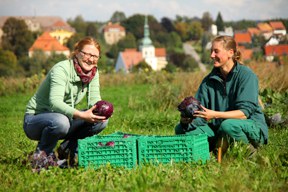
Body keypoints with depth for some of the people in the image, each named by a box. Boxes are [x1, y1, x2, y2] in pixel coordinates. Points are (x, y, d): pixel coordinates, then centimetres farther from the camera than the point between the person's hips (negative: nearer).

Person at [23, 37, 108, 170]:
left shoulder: (93, 72, 0)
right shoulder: (61, 69, -23)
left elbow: (94, 100, -5)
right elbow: (55, 102, -36)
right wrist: (82, 115, -47)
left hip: (63, 117, 7)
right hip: (35, 119, -7)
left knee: (101, 121, -12)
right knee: (60, 121, -40)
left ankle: (68, 149, 5)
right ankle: (42, 154, -12)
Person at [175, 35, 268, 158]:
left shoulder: (246, 75, -12)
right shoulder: (209, 80, 5)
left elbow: (244, 113, -21)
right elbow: (198, 112, -1)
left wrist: (215, 115, -34)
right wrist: (186, 118, -25)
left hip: (252, 130, -5)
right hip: (219, 130, 5)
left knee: (228, 125, -39)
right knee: (181, 129, -10)